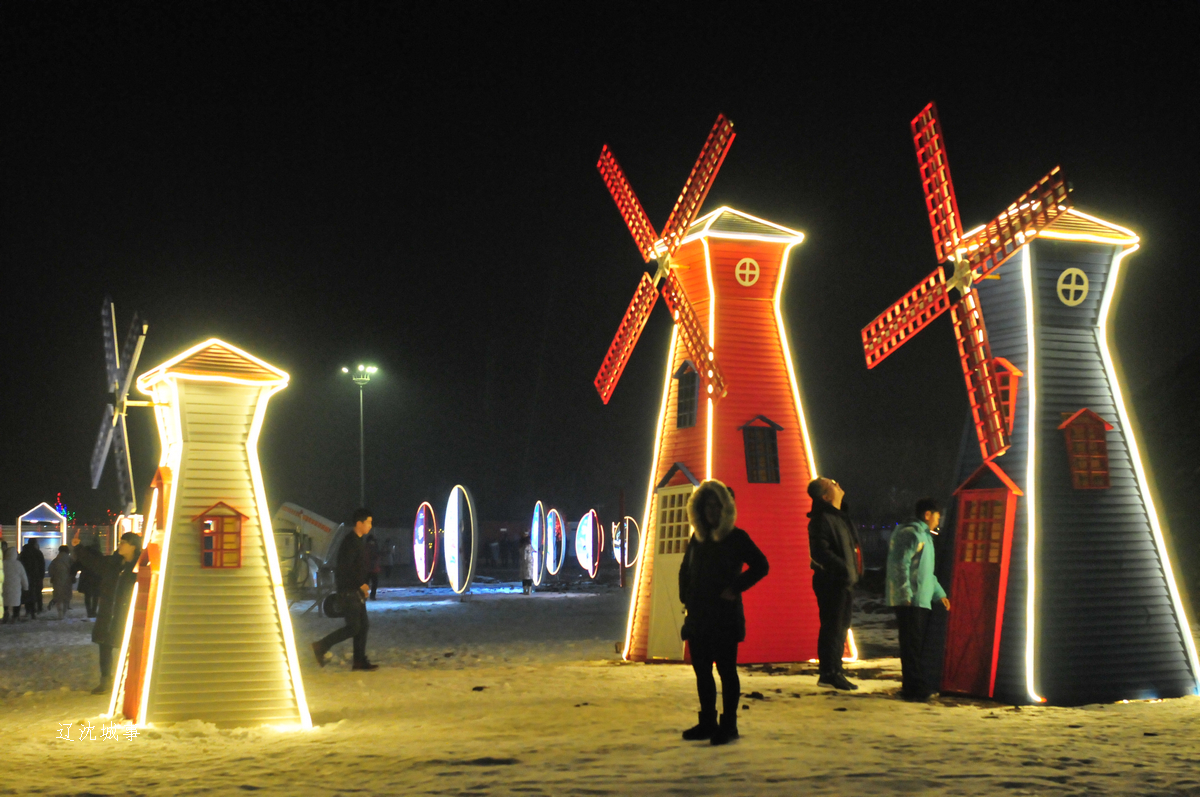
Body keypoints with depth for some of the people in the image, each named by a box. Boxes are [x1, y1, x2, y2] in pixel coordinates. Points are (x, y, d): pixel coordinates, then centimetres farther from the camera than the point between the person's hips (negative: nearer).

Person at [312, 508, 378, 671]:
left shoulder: (357, 542, 16)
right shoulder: (350, 542, -16)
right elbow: (345, 568, -23)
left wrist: (362, 586, 14)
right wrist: (361, 584, -16)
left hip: (357, 592, 10)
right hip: (349, 592, -10)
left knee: (362, 626, 9)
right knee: (352, 627, -9)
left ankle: (360, 661, 12)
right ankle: (320, 647, 0)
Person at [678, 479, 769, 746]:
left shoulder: (736, 537, -4)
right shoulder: (697, 538, 13)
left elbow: (760, 566, -7)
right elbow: (685, 571, 25)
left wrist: (734, 589, -12)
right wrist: (686, 596, 10)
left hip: (725, 616, -6)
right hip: (698, 617, 6)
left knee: (726, 670, -3)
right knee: (702, 671, 10)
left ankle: (729, 724, 2)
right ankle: (707, 723, 19)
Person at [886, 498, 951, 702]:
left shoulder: (924, 536, 24)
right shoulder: (911, 534, -10)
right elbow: (900, 565, -19)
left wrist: (940, 594, 28)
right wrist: (906, 595, -23)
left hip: (921, 601, 10)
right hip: (910, 601, -10)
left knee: (917, 646, 12)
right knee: (912, 646, -8)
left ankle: (914, 688, 17)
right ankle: (916, 689, -8)